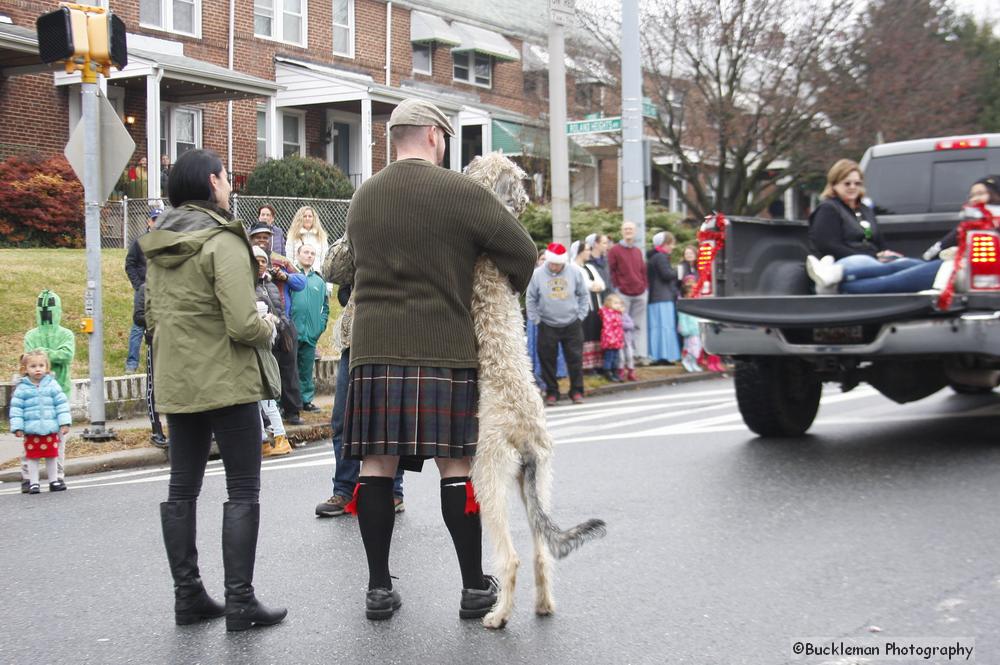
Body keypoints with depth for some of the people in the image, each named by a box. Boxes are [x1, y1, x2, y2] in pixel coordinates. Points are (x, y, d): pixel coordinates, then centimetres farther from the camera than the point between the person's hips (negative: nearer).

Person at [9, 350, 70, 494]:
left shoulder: (52, 385, 1)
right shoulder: (22, 388, -2)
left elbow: (62, 404, 1)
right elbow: (16, 409, -2)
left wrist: (64, 423, -4)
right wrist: (17, 427, -8)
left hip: (50, 429, 1)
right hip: (31, 430, -1)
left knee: (51, 456, 10)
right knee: (32, 457, 5)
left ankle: (54, 481, 20)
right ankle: (33, 483, 13)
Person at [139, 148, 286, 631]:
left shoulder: (158, 246, 8)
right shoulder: (223, 241, -16)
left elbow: (152, 316, 15)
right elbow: (243, 324, -21)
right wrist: (267, 328, -2)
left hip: (176, 382, 7)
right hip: (226, 382, -7)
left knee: (183, 487, 12)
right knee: (243, 490, 0)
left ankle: (187, 595, 18)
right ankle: (240, 601, 0)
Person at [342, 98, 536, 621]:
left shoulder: (362, 199, 13)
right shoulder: (458, 192, -4)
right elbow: (523, 252, -4)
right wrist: (508, 294, 14)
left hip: (374, 347, 4)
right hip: (444, 347, -4)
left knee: (377, 463, 6)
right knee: (456, 464, 2)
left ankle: (379, 588, 10)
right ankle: (475, 586, 10)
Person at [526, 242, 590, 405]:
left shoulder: (575, 273, -4)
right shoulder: (537, 274, -6)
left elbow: (584, 296, 7)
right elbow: (530, 299, 3)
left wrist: (580, 316, 1)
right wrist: (535, 319, -1)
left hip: (572, 325, 0)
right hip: (547, 326, 0)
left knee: (575, 359, 4)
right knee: (548, 360, 4)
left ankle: (577, 391, 14)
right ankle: (551, 392, 15)